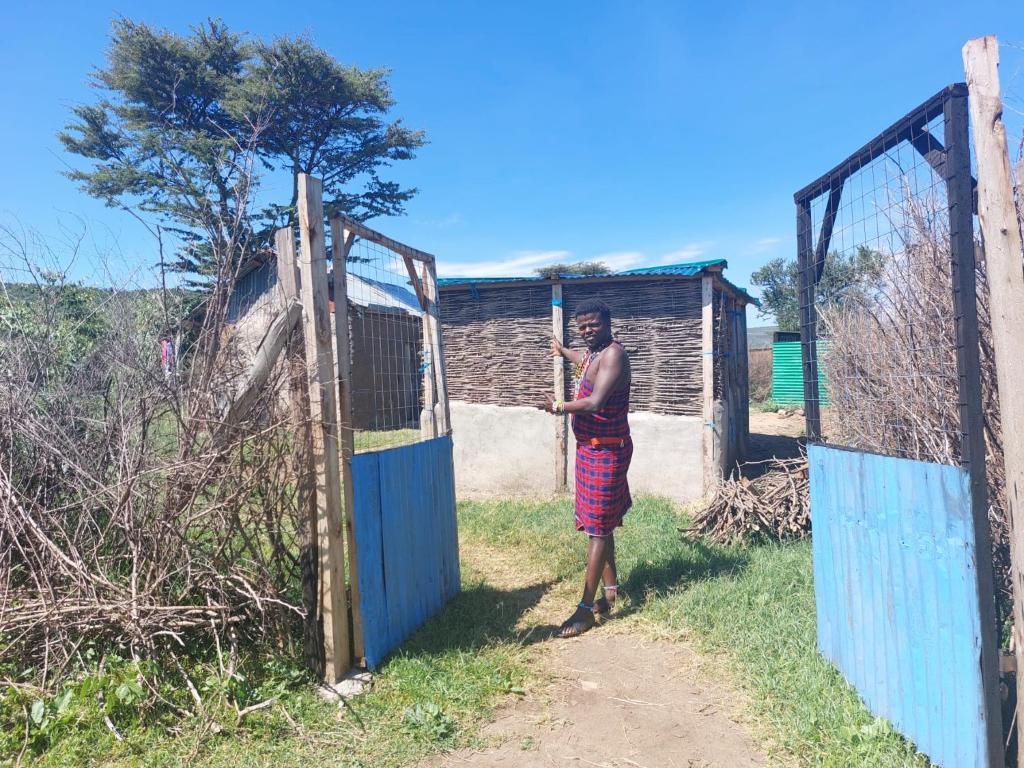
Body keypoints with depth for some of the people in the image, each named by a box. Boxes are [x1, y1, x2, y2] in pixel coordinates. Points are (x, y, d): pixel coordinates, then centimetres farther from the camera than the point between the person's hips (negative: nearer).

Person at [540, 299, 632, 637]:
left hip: (605, 452, -10)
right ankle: (611, 590, 29)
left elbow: (595, 402, -30)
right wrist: (562, 350, 59)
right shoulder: (592, 354, 12)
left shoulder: (613, 354, -18)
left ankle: (586, 608, -1)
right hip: (590, 448, 10)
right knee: (599, 525, 16)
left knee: (598, 528, -6)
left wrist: (556, 406, -15)